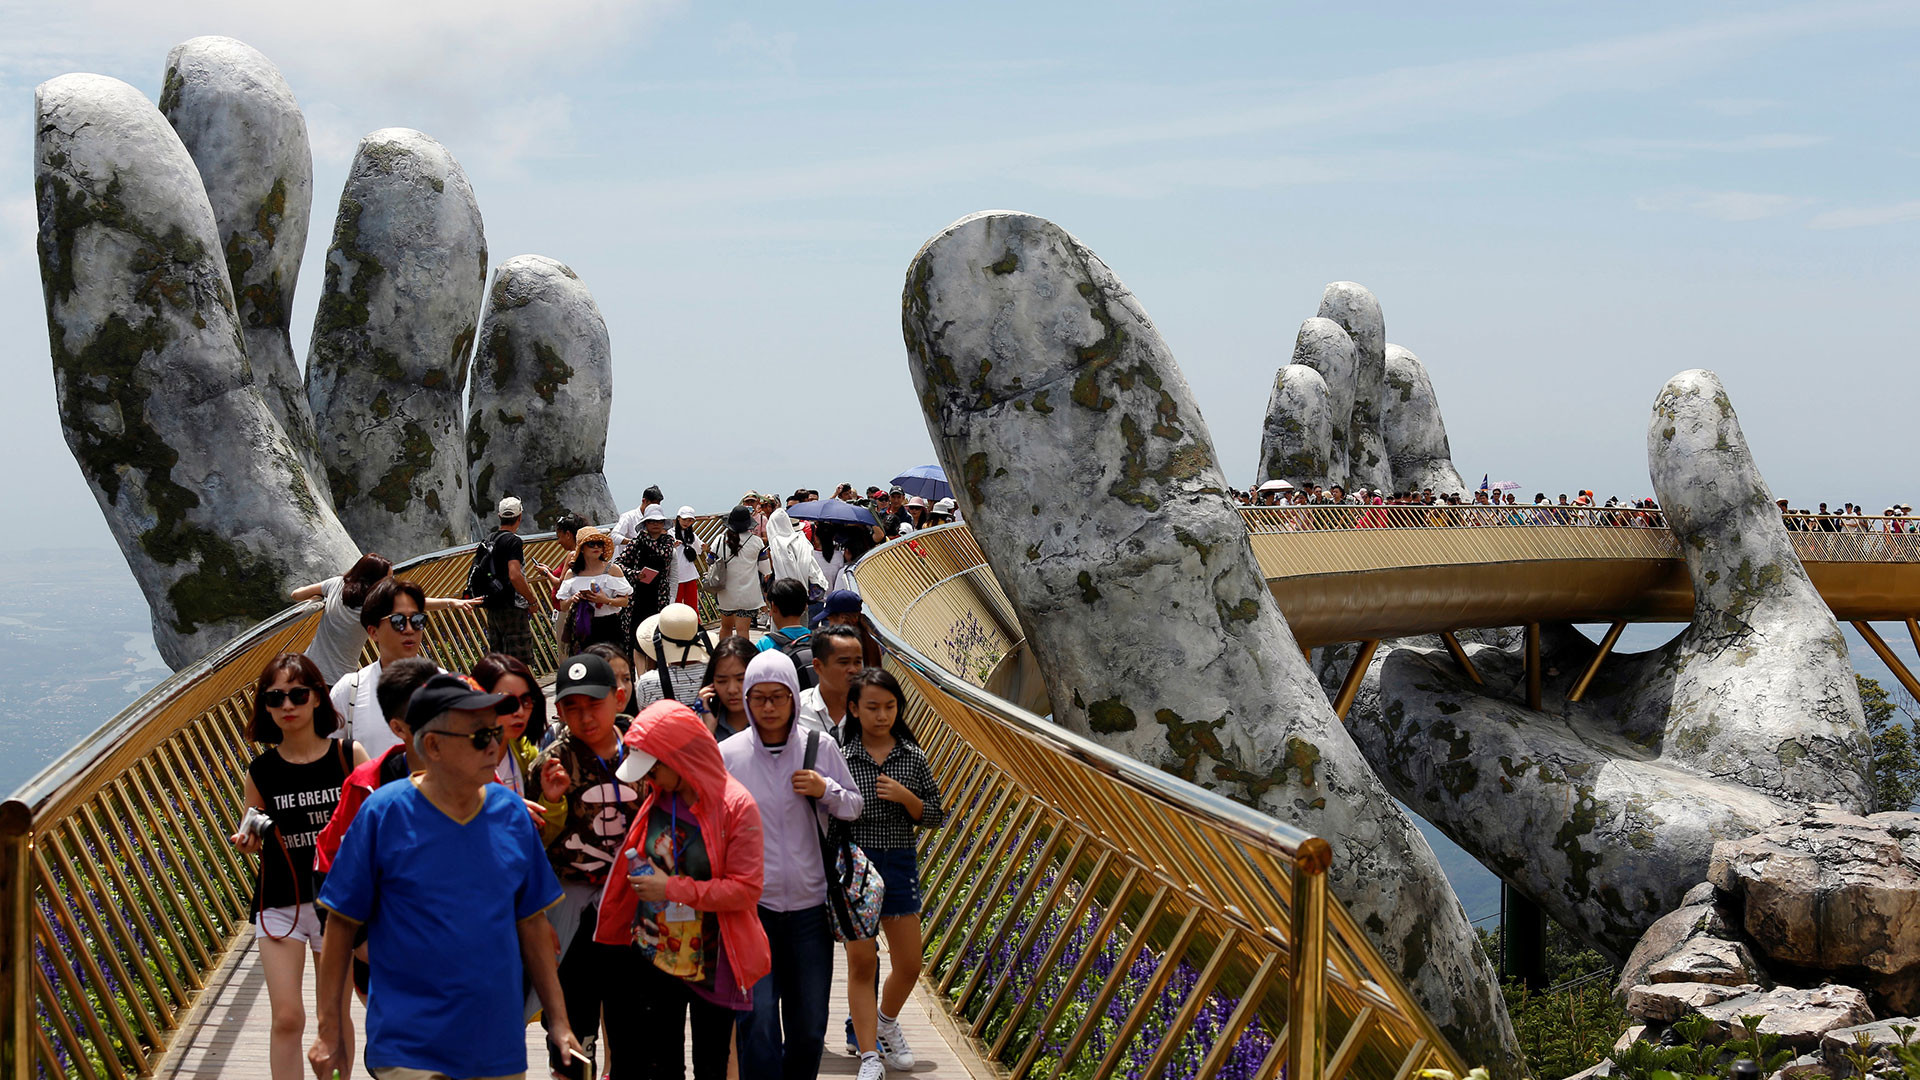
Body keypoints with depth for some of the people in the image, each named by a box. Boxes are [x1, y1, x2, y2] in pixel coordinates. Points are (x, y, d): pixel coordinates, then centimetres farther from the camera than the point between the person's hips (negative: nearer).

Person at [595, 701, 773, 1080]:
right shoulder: (656, 799, 2)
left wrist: (673, 888, -20)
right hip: (654, 956, 5)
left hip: (711, 961, -5)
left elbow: (746, 890, -18)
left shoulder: (736, 805, -16)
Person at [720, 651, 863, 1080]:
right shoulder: (727, 754, -3)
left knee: (809, 1027, 11)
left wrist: (826, 791, -10)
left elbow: (854, 807, 11)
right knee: (758, 1020, -10)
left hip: (809, 905, 2)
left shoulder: (820, 747, 1)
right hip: (751, 905, -2)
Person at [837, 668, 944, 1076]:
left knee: (909, 964, 9)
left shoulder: (912, 757, 2)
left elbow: (935, 816, 5)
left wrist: (905, 797, -11)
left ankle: (886, 1023, 38)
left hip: (900, 863, 3)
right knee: (861, 963, 0)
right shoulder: (839, 756, -6)